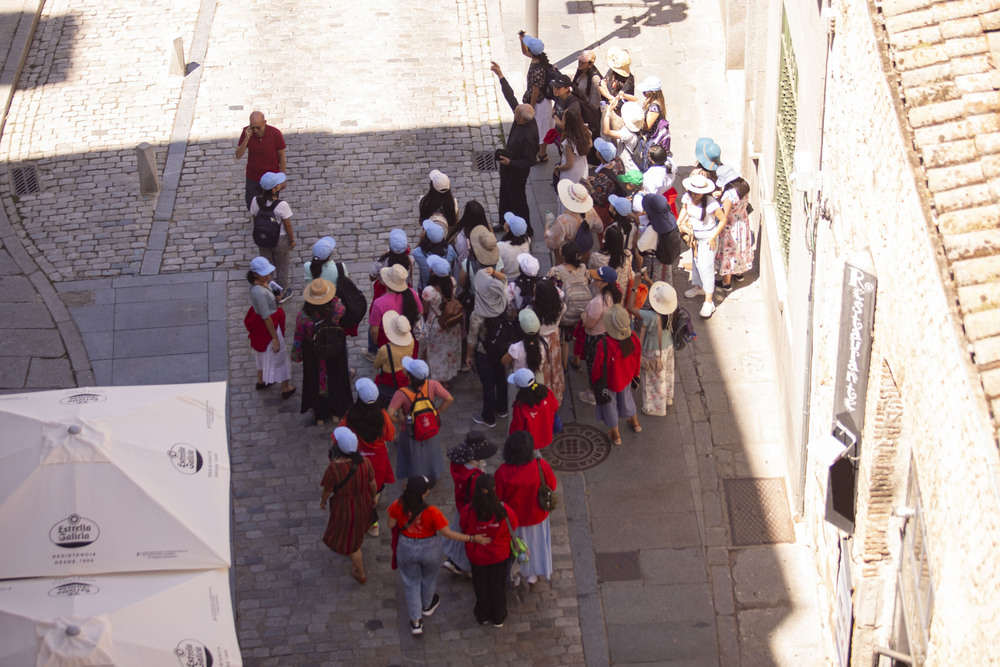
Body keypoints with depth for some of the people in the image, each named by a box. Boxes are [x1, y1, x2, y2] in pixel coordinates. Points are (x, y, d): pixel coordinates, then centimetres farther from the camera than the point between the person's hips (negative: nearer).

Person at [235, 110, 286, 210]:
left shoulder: (275, 133, -19)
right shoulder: (247, 132, -14)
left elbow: (281, 155, -6)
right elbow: (238, 156, -13)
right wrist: (246, 139, -27)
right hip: (253, 178, 1)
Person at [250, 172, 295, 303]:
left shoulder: (256, 201, -18)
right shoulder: (282, 205, -31)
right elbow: (287, 226, -18)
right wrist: (292, 240, -1)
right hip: (280, 240, -4)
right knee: (282, 266, 22)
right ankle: (281, 295, 40)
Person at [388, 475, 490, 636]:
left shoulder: (398, 506, -26)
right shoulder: (431, 512, -33)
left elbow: (391, 525, -6)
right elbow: (448, 533, -25)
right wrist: (472, 538, -15)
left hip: (406, 549, 2)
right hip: (429, 549, -1)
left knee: (412, 583, 23)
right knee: (428, 579, 29)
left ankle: (416, 622, 30)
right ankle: (427, 606, 57)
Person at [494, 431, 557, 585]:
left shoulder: (503, 472, -32)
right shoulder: (542, 467, -30)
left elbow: (497, 497, -19)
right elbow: (552, 486, -11)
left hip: (512, 517, 0)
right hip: (536, 515, 1)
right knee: (535, 542, 29)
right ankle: (533, 574, 47)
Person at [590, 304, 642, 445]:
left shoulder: (605, 345, -42)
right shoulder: (633, 338, -26)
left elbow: (598, 366, -25)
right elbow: (637, 358, -6)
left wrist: (594, 381, -4)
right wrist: (635, 374, 14)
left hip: (608, 381, -4)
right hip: (626, 378, 4)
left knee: (609, 405, 24)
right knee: (626, 398, 34)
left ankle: (615, 435, 44)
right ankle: (635, 423, 58)